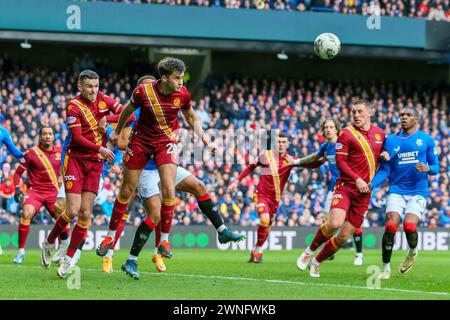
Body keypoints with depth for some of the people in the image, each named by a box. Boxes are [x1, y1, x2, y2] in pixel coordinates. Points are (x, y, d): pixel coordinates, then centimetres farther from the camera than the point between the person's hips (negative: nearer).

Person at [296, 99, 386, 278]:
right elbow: (340, 161, -8)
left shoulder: (379, 133, 12)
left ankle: (316, 262, 22)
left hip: (364, 191, 4)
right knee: (335, 223, -27)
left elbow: (380, 156, 26)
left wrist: (384, 156, 2)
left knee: (344, 236, 1)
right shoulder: (347, 134, -4)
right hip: (345, 187, -4)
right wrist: (357, 179, -19)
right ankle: (309, 252, -2)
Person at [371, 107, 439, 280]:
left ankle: (413, 252, 14)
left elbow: (435, 167, 8)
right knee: (391, 226, -17)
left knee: (409, 226, -21)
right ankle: (386, 268, -3)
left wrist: (427, 169, -16)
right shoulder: (390, 140, 8)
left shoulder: (426, 140, 5)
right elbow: (384, 171, 6)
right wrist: (370, 184, -12)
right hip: (397, 191, 1)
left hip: (418, 192, -1)